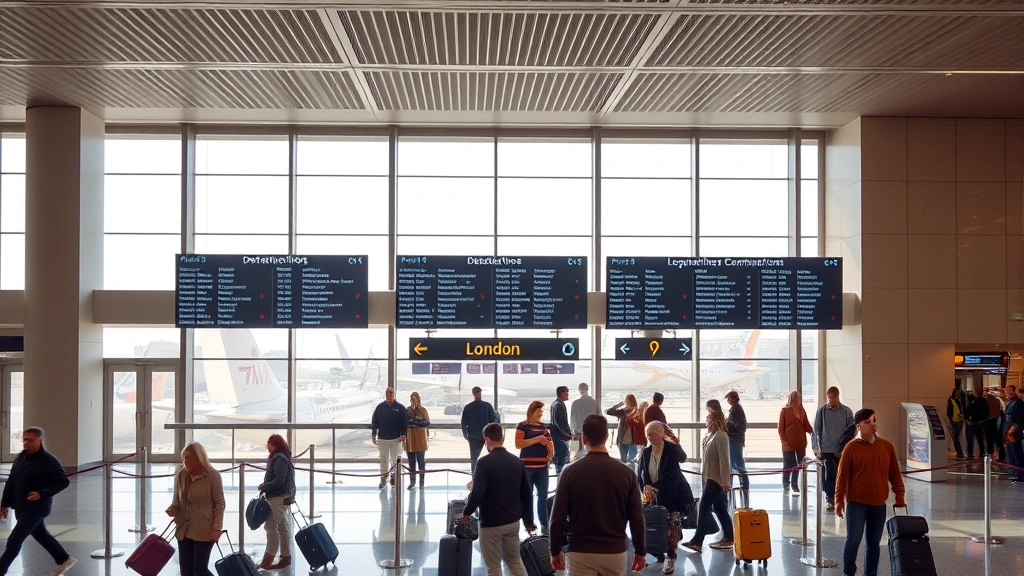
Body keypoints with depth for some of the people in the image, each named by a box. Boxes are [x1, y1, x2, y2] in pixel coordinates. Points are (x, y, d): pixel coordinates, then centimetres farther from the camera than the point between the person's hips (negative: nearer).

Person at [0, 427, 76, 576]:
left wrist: (42, 493, -23)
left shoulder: (49, 461, -18)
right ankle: (64, 560, 38)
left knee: (14, 540, -8)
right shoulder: (21, 457, 2)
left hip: (37, 507, -8)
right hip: (21, 507, 8)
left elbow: (64, 481, -14)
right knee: (41, 534, 22)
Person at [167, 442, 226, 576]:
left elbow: (219, 504, -7)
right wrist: (173, 508, -7)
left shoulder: (213, 476, -9)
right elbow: (176, 500, 16)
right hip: (184, 529, 5)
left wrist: (217, 527, -14)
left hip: (204, 530, -5)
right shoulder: (180, 476, 4)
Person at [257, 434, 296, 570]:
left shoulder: (279, 460, -18)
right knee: (283, 528, 12)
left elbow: (279, 480, -23)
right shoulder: (277, 458, 13)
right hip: (280, 497, 10)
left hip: (278, 498, -10)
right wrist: (265, 487, 5)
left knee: (271, 526, -6)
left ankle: (268, 560, -1)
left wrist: (263, 487, -14)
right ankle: (286, 557, 16)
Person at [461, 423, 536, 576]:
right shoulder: (517, 462, 5)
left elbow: (477, 493, -21)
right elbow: (526, 494, 10)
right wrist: (529, 522, 19)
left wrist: (467, 512, -2)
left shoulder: (484, 463, -15)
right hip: (513, 520, 6)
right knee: (515, 560, 20)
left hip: (491, 522, -6)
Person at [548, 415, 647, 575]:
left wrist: (555, 551, 7)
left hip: (580, 552, -2)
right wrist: (640, 552, 11)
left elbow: (558, 517, -5)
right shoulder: (626, 473, -3)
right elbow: (637, 517, -1)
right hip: (615, 552, 2)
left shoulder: (571, 473, -7)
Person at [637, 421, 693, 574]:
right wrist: (646, 489, -22)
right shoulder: (646, 452, 0)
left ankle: (671, 559, 3)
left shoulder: (672, 449, -15)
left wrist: (653, 487, -29)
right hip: (655, 496, 4)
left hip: (673, 495, -4)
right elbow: (640, 474, -2)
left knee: (672, 526, -4)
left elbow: (672, 474, -23)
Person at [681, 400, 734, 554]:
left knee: (703, 507, -9)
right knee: (719, 508, 13)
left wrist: (725, 482, -19)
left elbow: (724, 460, -20)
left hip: (717, 479, -9)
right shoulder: (710, 434, 8)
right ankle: (728, 538, 20)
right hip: (710, 477, 9)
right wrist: (704, 475, 13)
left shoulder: (720, 436, -18)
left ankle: (697, 541, -8)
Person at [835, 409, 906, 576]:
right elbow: (843, 475, -6)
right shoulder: (852, 447, -7)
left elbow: (894, 474, 9)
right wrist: (839, 499, -8)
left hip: (879, 504, 3)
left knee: (874, 542, 10)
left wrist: (900, 497, 6)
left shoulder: (887, 446, 4)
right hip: (856, 503, -3)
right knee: (853, 540, -1)